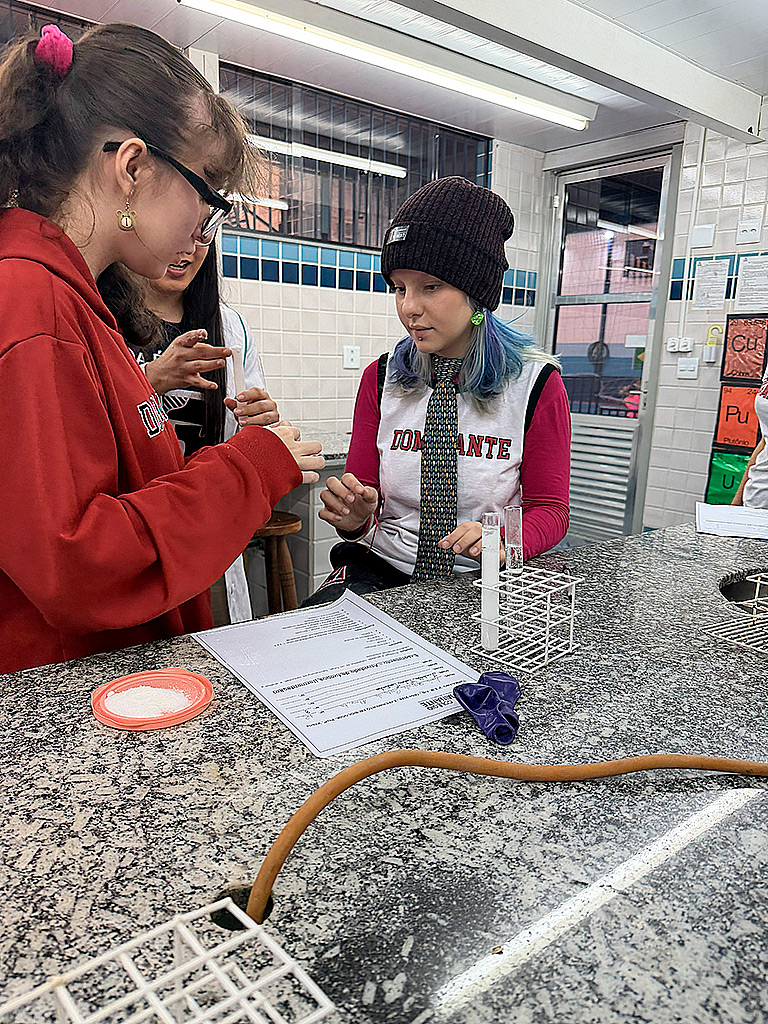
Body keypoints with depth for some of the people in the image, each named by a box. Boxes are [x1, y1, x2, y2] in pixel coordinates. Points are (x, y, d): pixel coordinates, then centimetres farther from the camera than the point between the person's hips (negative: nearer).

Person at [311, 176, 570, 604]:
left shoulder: (536, 383, -4)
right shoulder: (381, 379, 4)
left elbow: (550, 508, 1)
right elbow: (362, 498, 9)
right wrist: (354, 516, -17)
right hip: (383, 568, 1)